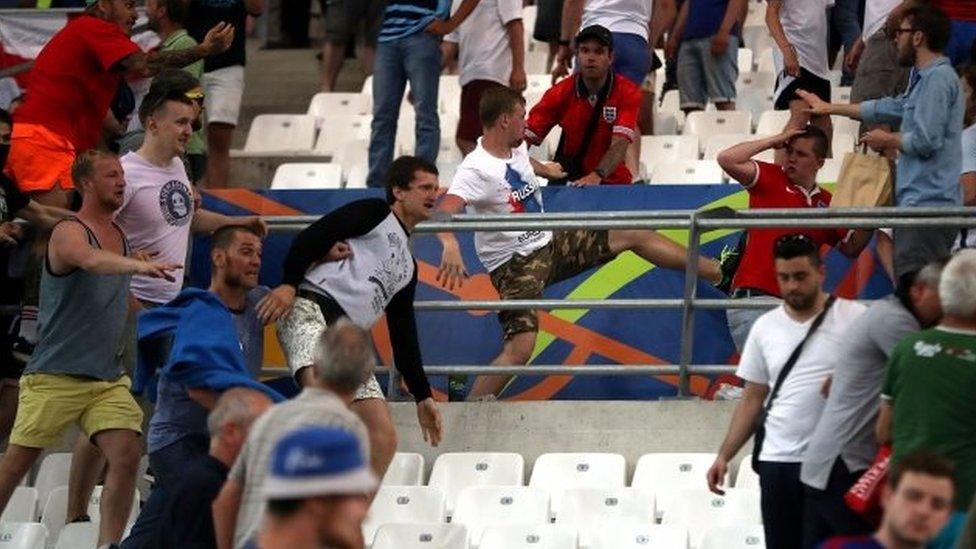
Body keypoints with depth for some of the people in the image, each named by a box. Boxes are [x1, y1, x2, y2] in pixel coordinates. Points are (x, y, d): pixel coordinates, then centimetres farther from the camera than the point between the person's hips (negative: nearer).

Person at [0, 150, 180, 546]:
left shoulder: (119, 235, 13)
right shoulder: (68, 233, -11)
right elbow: (91, 260, -35)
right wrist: (138, 265, -51)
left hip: (107, 376, 6)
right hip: (55, 375, -6)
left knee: (126, 457, -11)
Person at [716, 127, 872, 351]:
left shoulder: (826, 202, 16)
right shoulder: (770, 178, 2)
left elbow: (851, 247, 21)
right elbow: (726, 159, -12)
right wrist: (774, 141, -6)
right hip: (753, 297, -5)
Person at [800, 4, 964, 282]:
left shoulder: (938, 79, -11)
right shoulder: (927, 78, 21)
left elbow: (926, 141, -19)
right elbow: (891, 108, 34)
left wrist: (888, 140, 0)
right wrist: (829, 108, 41)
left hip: (927, 205, -11)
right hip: (923, 205, 11)